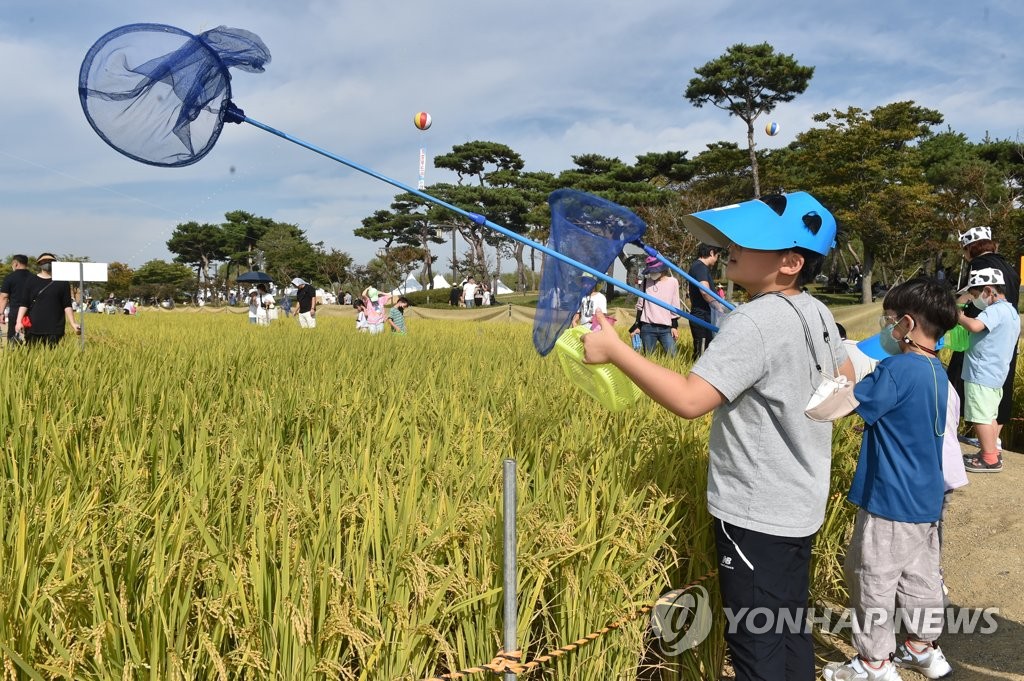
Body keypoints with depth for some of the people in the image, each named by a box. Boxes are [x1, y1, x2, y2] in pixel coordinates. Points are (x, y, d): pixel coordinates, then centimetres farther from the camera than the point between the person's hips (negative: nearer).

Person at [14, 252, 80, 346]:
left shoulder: (62, 282, 6)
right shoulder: (31, 282, 9)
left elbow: (67, 306, 5)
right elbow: (23, 304, 6)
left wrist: (72, 324, -4)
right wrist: (19, 321, -7)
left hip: (55, 330, -1)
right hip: (33, 329, 1)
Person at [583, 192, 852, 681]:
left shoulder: (755, 323, -24)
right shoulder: (817, 313, 4)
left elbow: (689, 400, -31)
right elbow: (846, 378, 20)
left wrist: (615, 350, -26)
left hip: (757, 513, -9)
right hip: (799, 504, 9)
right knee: (789, 629, 23)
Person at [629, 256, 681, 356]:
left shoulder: (672, 282, 2)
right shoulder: (646, 282, 7)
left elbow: (675, 306, 6)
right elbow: (640, 305, 11)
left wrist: (674, 326, 3)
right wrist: (637, 325, 9)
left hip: (666, 328, -1)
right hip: (647, 327, 1)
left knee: (672, 357, -8)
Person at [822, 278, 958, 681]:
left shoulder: (899, 369, -23)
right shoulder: (936, 371, 6)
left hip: (892, 498, -9)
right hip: (925, 496, 9)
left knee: (873, 577, 3)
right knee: (920, 573, 20)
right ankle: (922, 648, 35)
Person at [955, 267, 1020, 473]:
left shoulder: (995, 310, -18)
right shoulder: (1011, 311, 15)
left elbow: (975, 326, -35)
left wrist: (959, 316, -18)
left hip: (981, 373, -10)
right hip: (996, 373, 10)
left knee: (981, 417, -3)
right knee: (990, 416, 18)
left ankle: (990, 459, 2)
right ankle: (992, 452, 26)